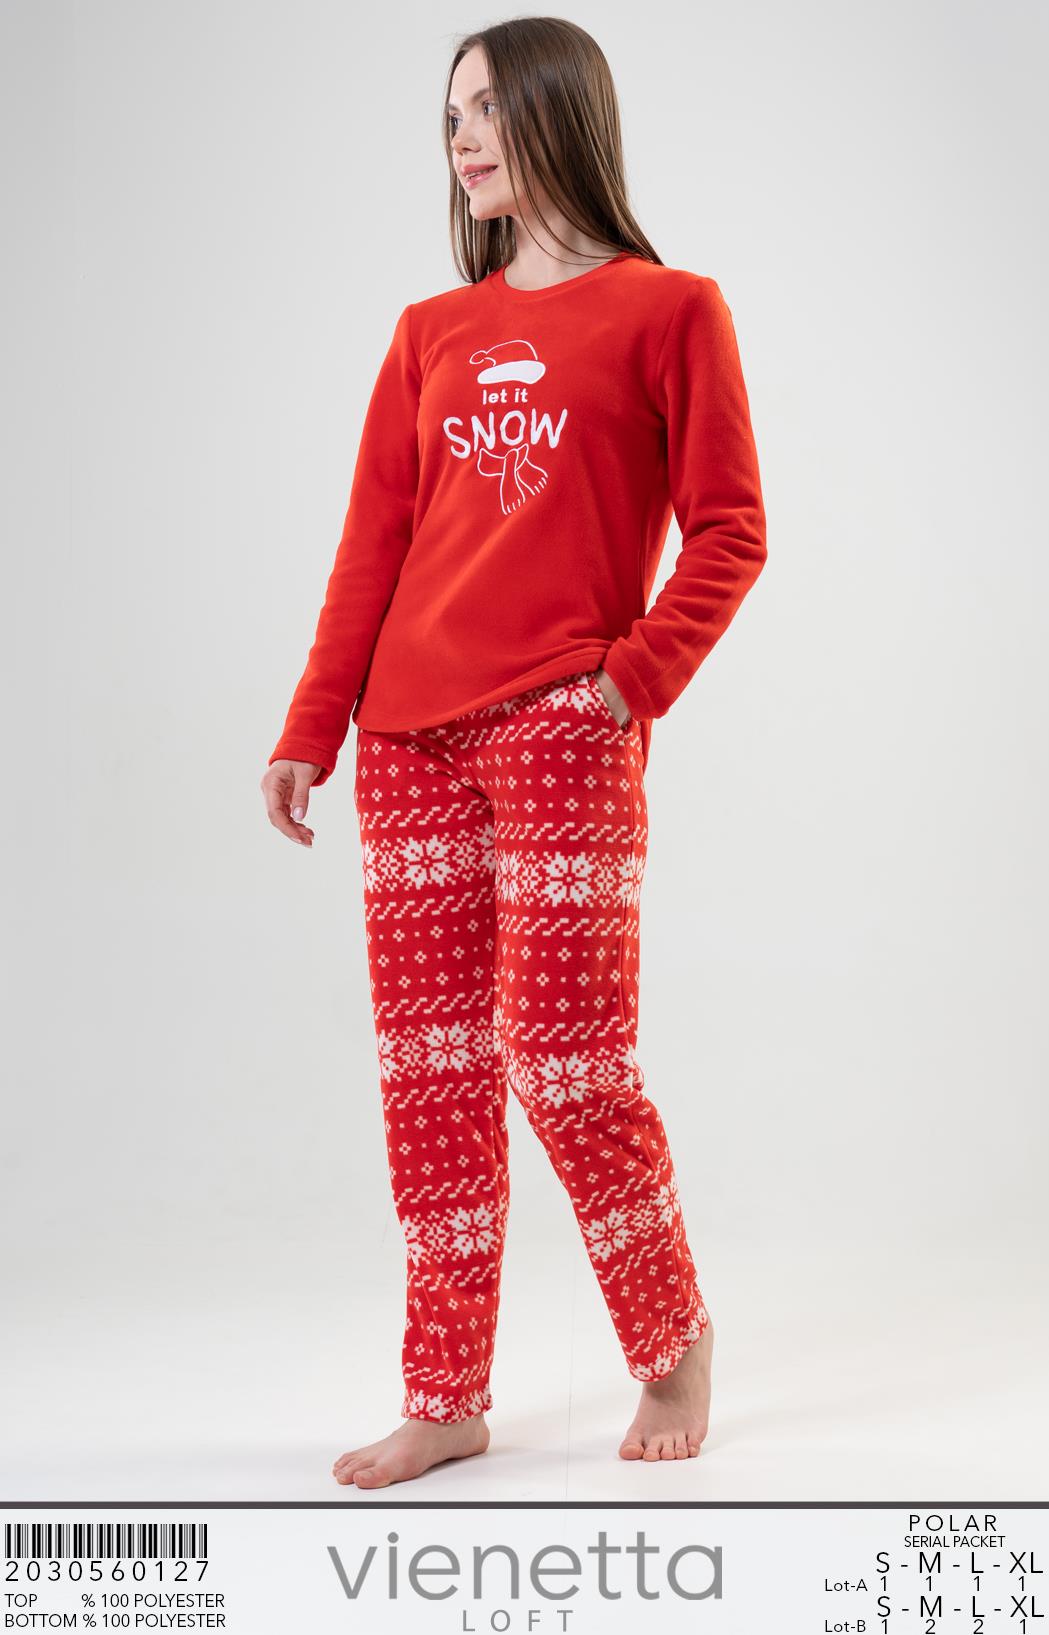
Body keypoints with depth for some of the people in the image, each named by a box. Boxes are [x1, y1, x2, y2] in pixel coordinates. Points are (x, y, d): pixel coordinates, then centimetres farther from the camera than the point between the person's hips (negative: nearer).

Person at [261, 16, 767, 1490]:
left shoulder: (668, 310, 4)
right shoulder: (431, 334, 16)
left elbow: (728, 534, 0)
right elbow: (372, 543, 12)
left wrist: (639, 676, -11)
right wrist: (310, 731, 6)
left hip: (564, 733, -4)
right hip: (412, 737, 5)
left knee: (564, 1058, -6)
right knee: (430, 1071, 4)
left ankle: (672, 1338, 19)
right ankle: (446, 1398, 13)